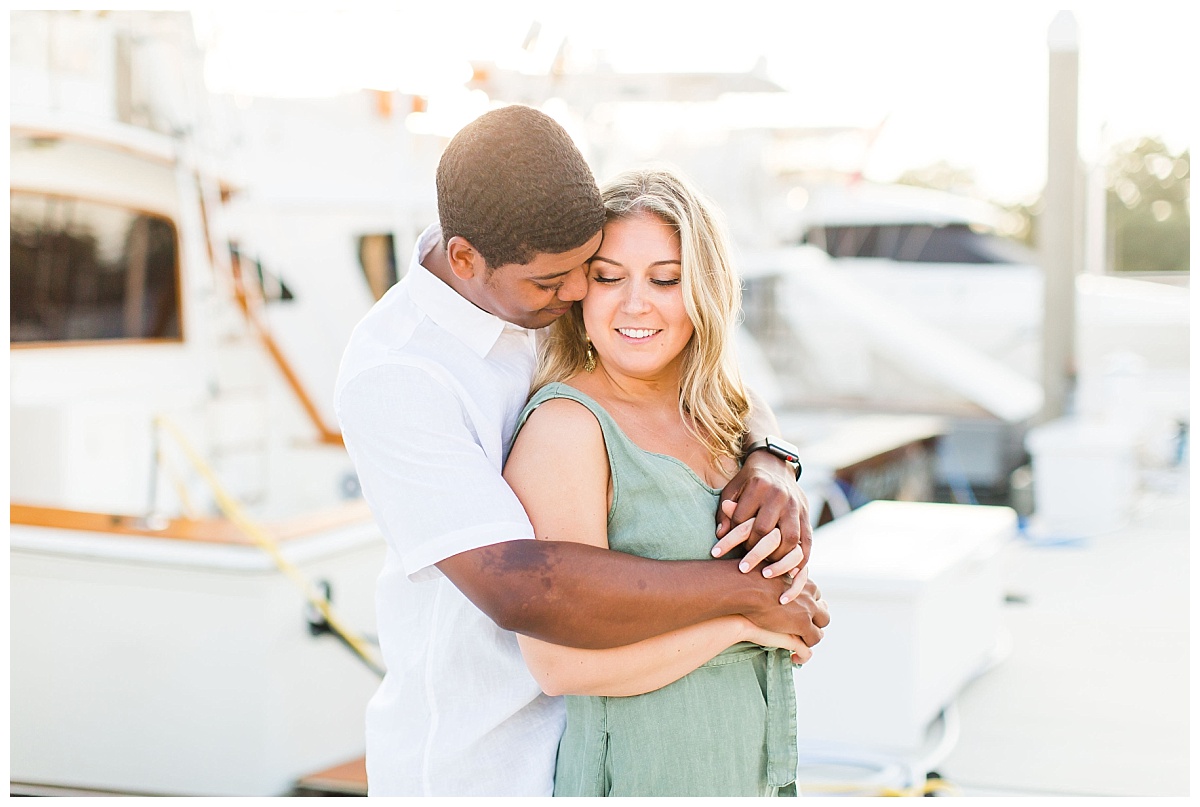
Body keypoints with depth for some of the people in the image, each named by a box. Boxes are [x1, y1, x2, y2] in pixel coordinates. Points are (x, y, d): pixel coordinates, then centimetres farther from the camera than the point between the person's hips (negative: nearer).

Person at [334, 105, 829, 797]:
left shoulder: (550, 278, -5)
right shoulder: (390, 380, -27)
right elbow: (519, 591, -36)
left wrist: (772, 465, -18)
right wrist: (748, 590, -29)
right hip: (473, 762, -6)